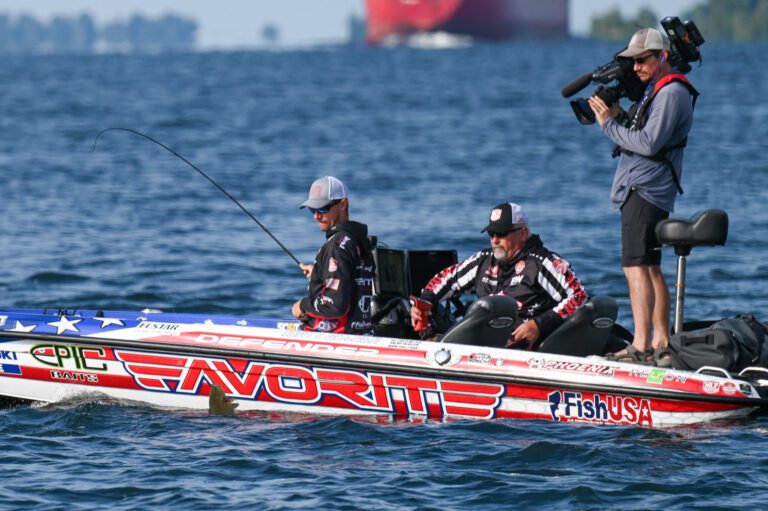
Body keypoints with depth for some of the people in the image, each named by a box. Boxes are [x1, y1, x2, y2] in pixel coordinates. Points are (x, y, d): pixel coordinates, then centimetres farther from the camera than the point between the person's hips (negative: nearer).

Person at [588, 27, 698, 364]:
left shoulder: (672, 92, -13)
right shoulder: (655, 90, 20)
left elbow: (649, 144, -21)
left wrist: (609, 124, -13)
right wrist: (617, 115, 5)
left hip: (645, 190, -11)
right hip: (638, 189, 11)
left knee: (636, 267, -17)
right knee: (650, 268, 15)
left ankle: (641, 346, -23)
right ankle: (662, 343, 20)